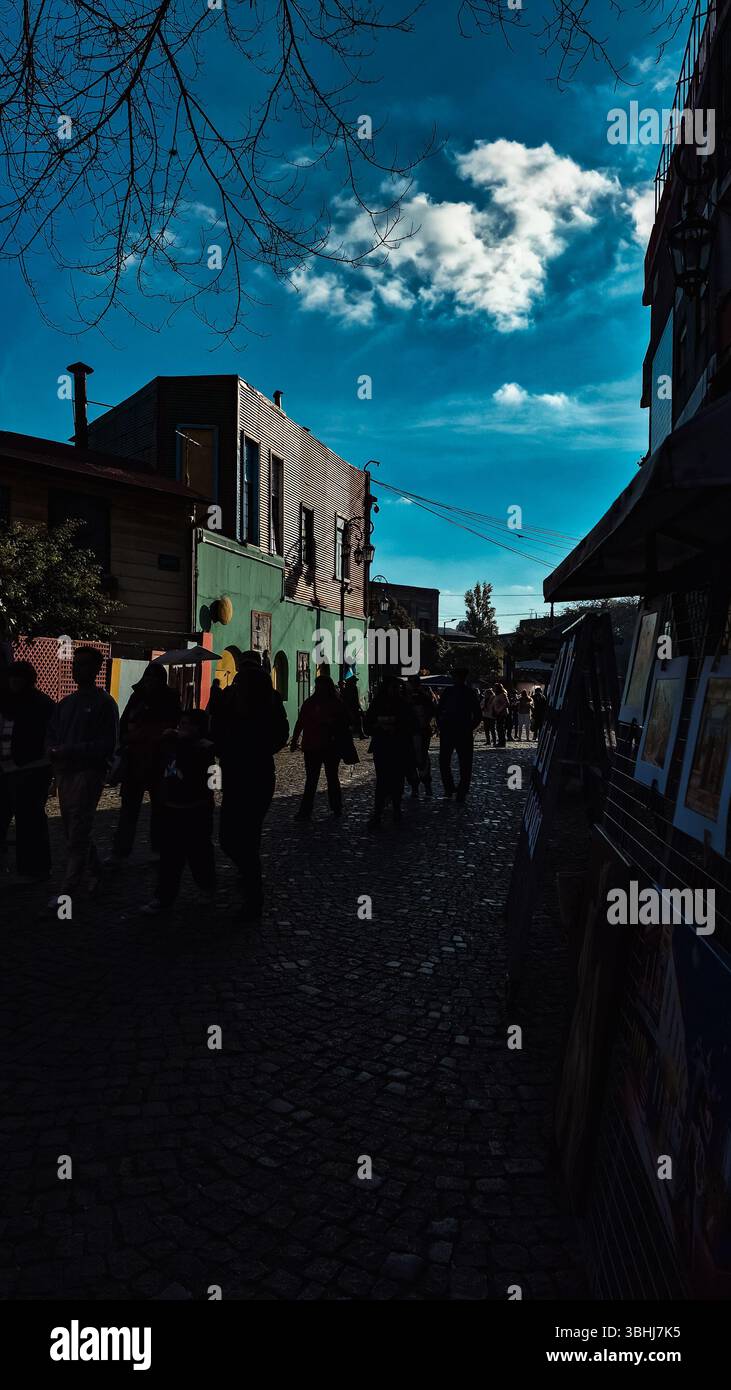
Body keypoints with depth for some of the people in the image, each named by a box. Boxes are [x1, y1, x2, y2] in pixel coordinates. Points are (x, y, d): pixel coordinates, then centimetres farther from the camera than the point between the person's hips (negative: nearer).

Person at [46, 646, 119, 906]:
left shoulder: (104, 703, -4)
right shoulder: (65, 704, 16)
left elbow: (107, 745, -10)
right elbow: (51, 736, 15)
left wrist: (69, 751, -17)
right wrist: (54, 752, -8)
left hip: (88, 773, -7)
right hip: (64, 772, 7)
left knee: (77, 835, -8)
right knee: (73, 830, 12)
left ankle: (69, 889, -5)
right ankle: (94, 873, 29)